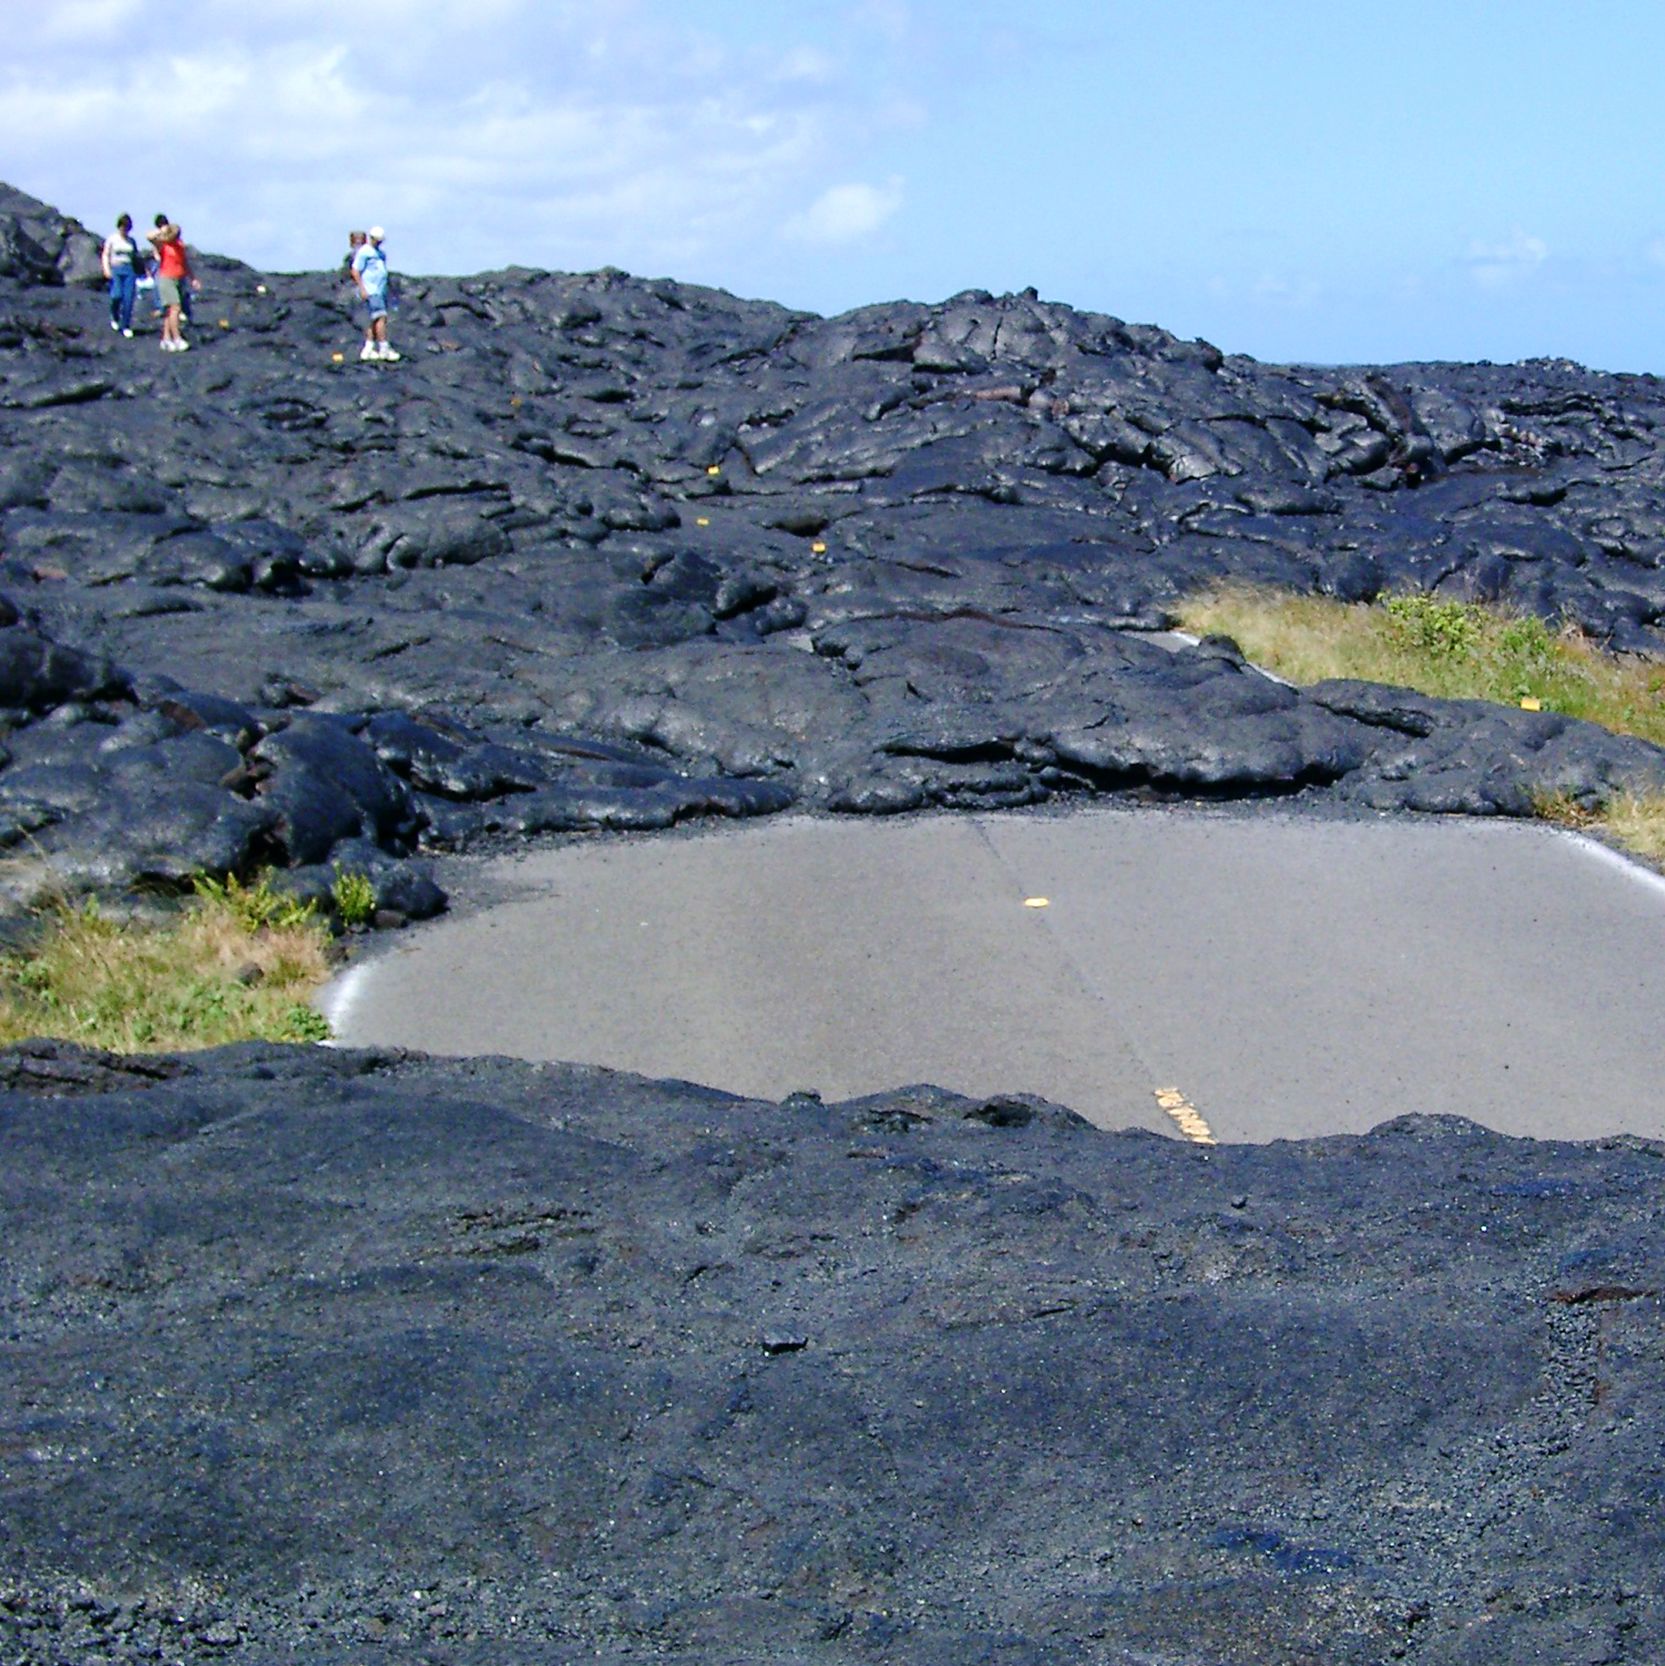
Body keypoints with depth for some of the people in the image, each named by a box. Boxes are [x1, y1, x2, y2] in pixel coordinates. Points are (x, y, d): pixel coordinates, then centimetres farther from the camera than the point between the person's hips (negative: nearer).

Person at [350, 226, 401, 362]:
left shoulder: (380, 253, 19)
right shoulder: (364, 252, -7)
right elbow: (355, 271, -10)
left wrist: (387, 290, 21)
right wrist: (362, 289, -17)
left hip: (380, 291, 9)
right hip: (371, 291, -9)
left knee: (375, 321, 8)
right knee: (381, 317, -14)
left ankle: (368, 350, 10)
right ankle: (384, 349, -15)